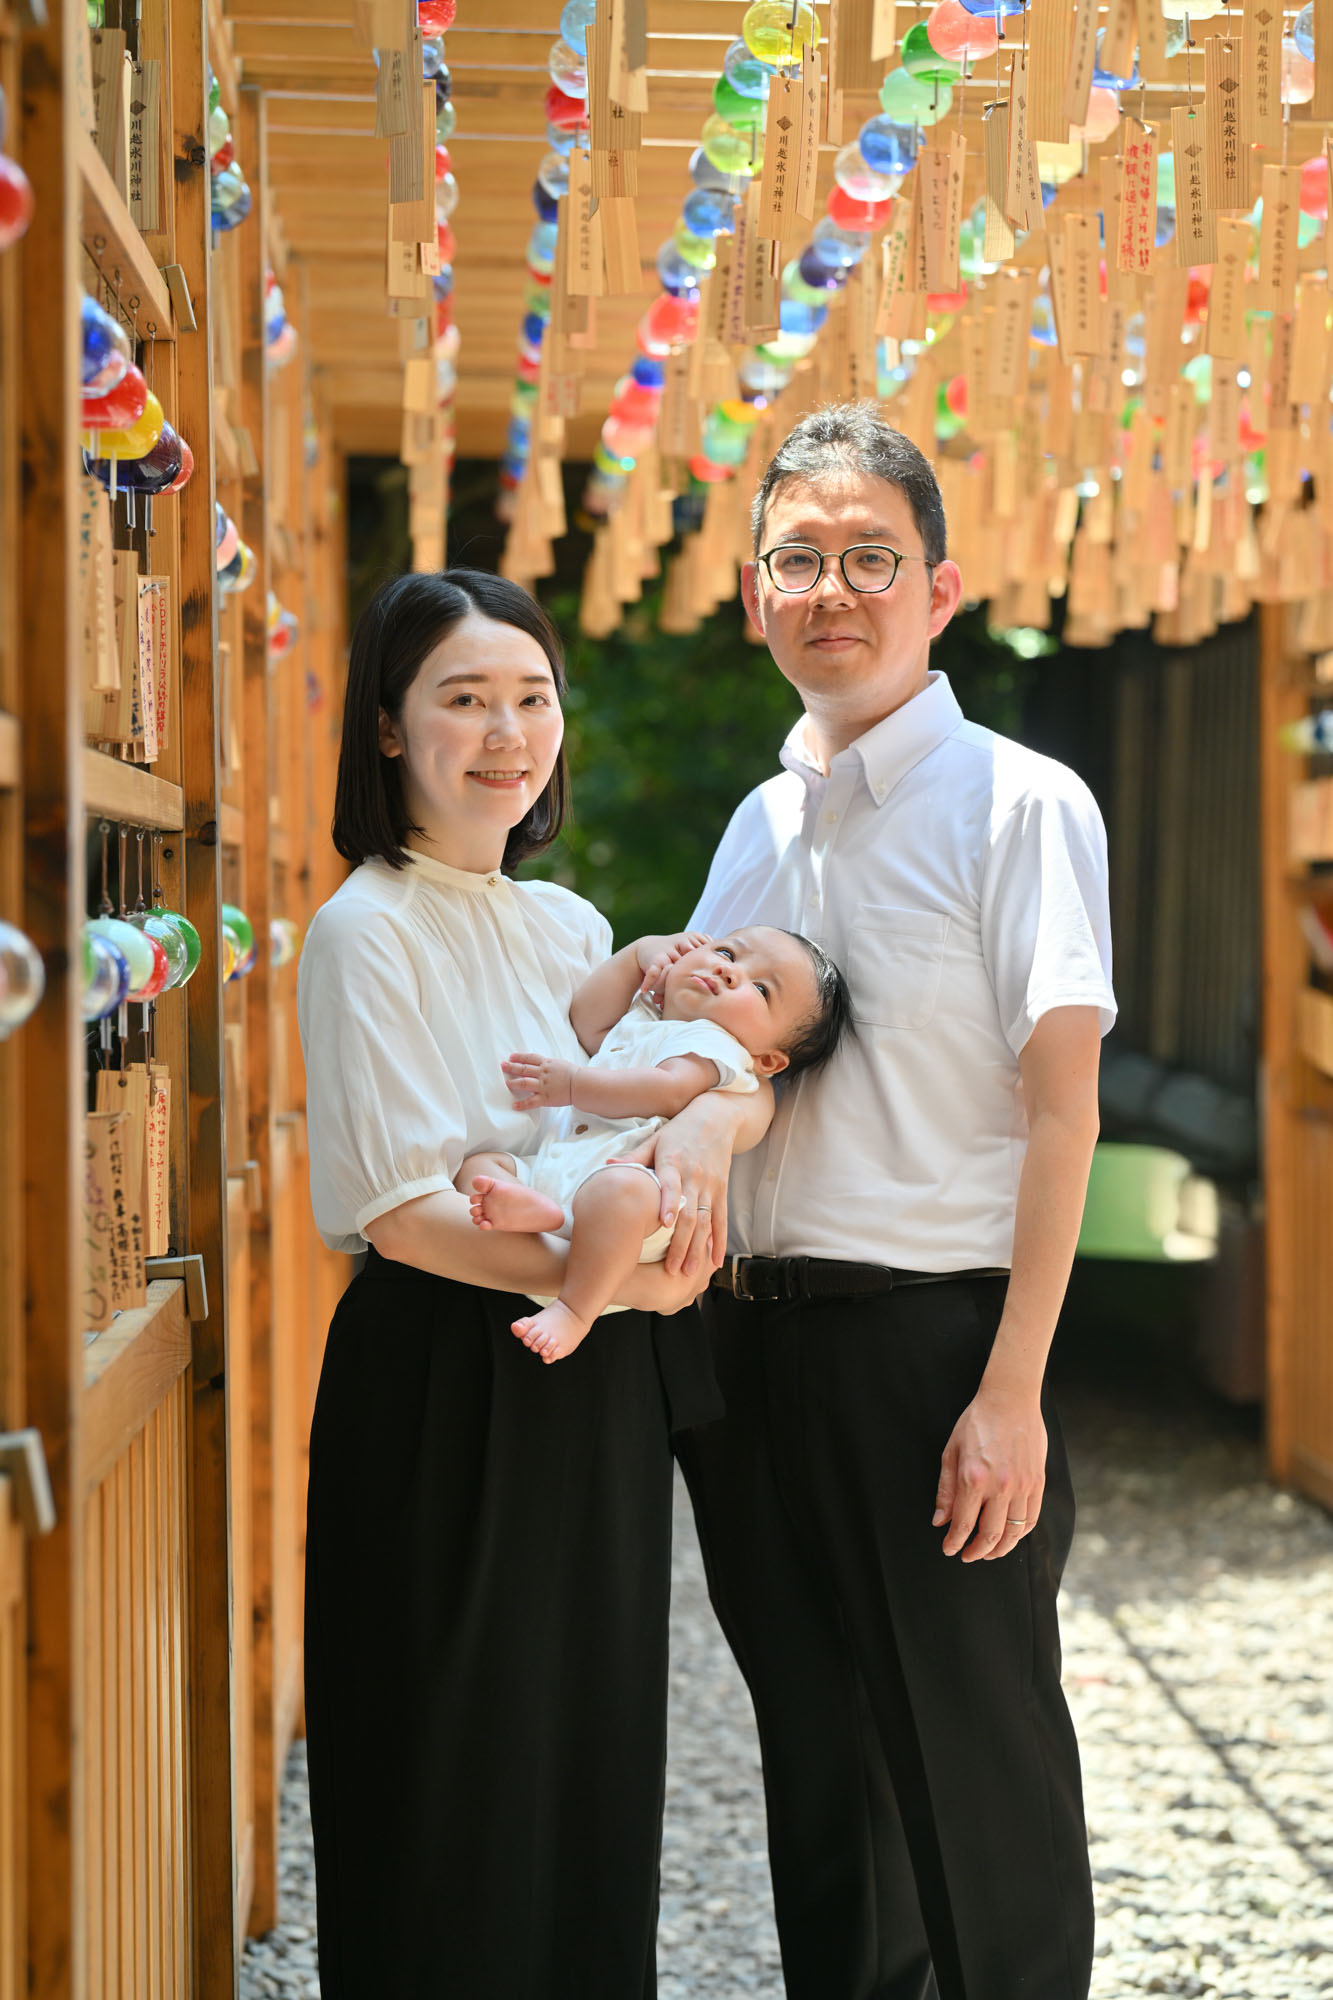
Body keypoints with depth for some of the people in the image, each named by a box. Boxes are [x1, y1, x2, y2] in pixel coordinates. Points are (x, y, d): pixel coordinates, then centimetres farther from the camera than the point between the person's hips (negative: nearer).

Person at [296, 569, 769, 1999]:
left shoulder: (566, 926, 12)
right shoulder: (369, 930, -11)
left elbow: (745, 1075, 6)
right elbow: (402, 1212, -18)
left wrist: (705, 1118, -17)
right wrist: (615, 1280, -24)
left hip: (591, 1395, 7)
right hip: (445, 1388, -7)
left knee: (592, 1762, 14)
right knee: (457, 1788, 1)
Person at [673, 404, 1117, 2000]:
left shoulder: (1019, 804, -6)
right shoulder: (757, 826, 13)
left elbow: (1061, 1110, -12)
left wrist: (1011, 1393, -18)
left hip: (931, 1334, -6)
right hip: (755, 1336, 6)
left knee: (982, 1779, 2)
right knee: (819, 1774, 15)